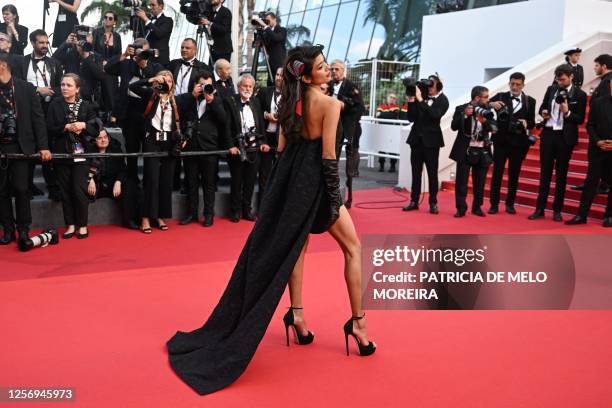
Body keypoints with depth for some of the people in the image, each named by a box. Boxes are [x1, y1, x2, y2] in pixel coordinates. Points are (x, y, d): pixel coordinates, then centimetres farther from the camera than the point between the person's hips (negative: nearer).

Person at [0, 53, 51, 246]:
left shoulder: (26, 88, 0)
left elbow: (37, 118, 0)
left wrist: (43, 147, -6)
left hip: (21, 145, -2)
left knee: (21, 188, -3)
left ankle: (23, 230, 9)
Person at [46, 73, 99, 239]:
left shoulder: (85, 105, 2)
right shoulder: (55, 104, 3)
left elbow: (96, 128, 2)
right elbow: (50, 129, -2)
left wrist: (83, 125, -16)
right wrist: (66, 127, -16)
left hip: (80, 153, -2)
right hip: (62, 153, 2)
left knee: (79, 189, -5)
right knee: (65, 190, 5)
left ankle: (82, 225, 8)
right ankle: (70, 224, 15)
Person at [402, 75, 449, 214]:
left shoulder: (442, 100, -4)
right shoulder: (421, 96, 0)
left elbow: (434, 115, -22)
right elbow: (411, 118, -1)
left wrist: (420, 100, -22)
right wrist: (411, 101, -12)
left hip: (431, 140, -3)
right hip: (416, 138, 3)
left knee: (432, 172, 2)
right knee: (416, 171, 7)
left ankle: (433, 203, 8)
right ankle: (414, 201, 14)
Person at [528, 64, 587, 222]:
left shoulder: (580, 95, -4)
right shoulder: (551, 89, 6)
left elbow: (580, 120, -5)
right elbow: (542, 107, 17)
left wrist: (567, 112, -21)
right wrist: (543, 112, -5)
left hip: (565, 137, -3)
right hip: (548, 134, 3)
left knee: (561, 174, 5)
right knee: (545, 172, 6)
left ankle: (557, 210, 13)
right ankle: (540, 208, 11)